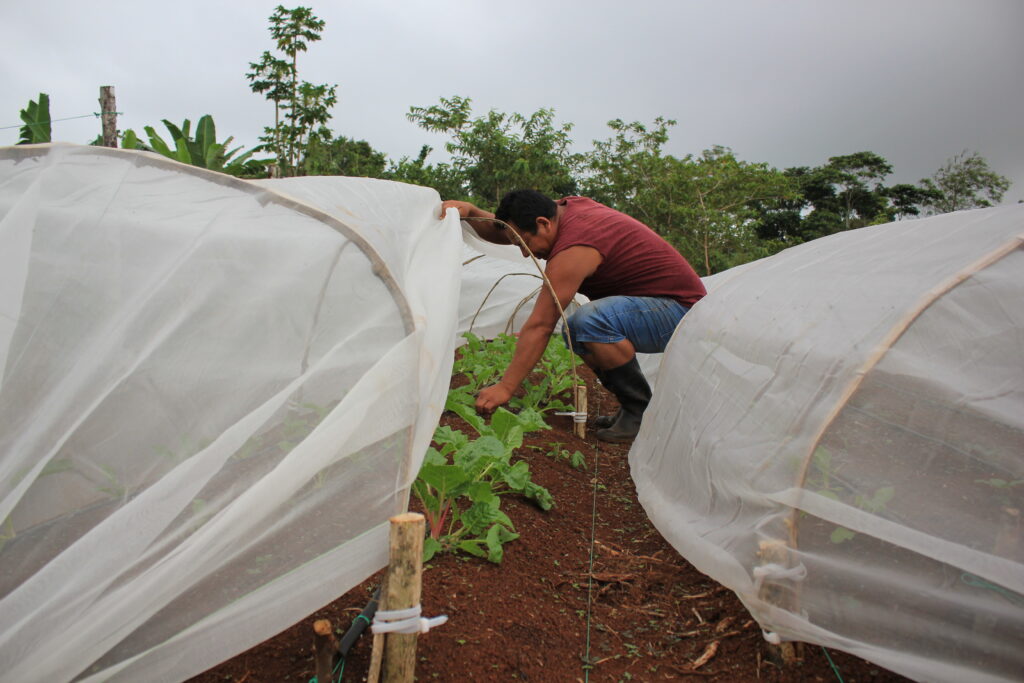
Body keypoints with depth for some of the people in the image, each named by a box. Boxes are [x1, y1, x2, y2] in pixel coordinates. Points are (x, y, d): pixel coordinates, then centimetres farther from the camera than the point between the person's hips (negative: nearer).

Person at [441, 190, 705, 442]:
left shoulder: (574, 248, -25)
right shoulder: (568, 207, 3)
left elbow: (539, 326, -25)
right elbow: (501, 233, 11)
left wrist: (505, 387, -21)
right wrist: (470, 212, -8)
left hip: (682, 311, -10)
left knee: (590, 320, -32)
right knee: (575, 330, 7)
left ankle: (643, 412, -14)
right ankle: (631, 407, 9)